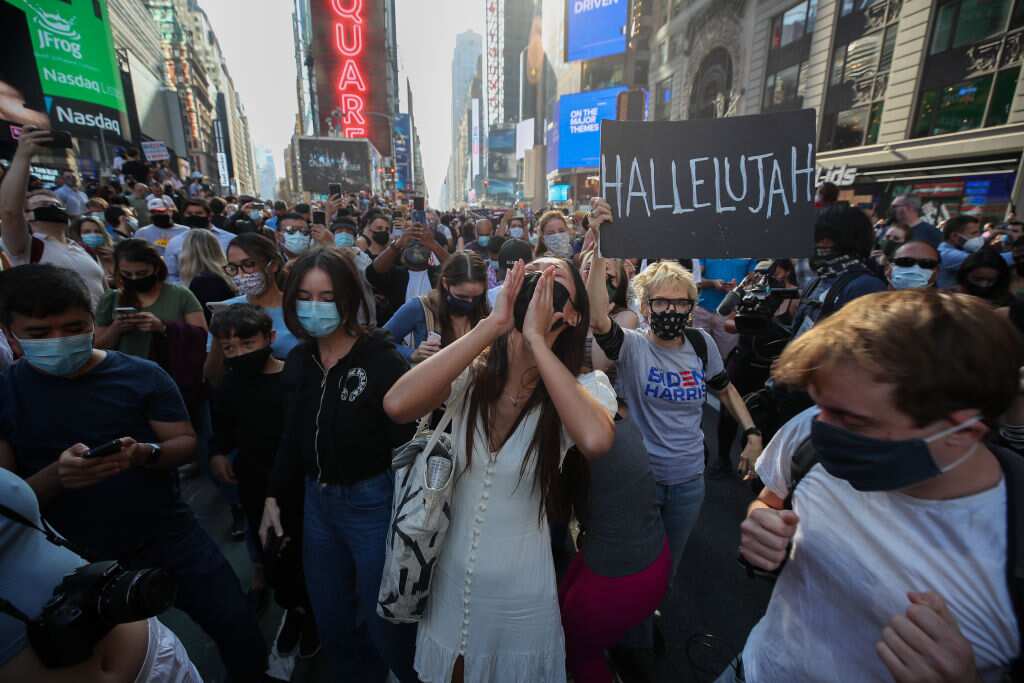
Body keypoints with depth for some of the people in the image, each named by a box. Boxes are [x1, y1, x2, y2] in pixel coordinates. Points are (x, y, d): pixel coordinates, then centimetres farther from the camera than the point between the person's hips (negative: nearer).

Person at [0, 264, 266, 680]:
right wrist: (55, 476, -28)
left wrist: (145, 454, -26)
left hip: (170, 538, 0)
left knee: (240, 631, 8)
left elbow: (187, 442, -5)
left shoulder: (142, 375, -8)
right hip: (78, 561, 1)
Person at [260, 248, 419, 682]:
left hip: (373, 501, -6)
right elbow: (293, 437, 12)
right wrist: (274, 495, 11)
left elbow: (406, 443, -18)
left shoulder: (382, 360, -20)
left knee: (386, 622, 13)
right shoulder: (298, 360, 1)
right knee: (331, 621, 24)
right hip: (316, 501, 7)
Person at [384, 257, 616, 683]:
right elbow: (397, 405, -31)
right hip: (451, 575, 2)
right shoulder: (470, 376, -12)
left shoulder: (581, 387, -16)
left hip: (521, 588, -1)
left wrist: (536, 339, -32)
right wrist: (492, 324, -29)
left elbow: (595, 440, -39)